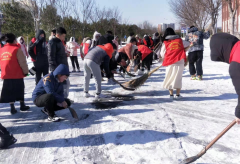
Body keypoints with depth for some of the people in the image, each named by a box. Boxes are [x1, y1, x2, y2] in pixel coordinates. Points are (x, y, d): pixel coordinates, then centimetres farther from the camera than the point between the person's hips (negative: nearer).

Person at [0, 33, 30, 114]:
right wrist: (25, 71, 1)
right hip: (17, 75, -4)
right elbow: (22, 62, -12)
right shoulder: (17, 49, -13)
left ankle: (12, 107, 8)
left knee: (9, 91, 11)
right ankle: (22, 105, 20)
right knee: (20, 90, 11)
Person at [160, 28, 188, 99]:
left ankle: (171, 94, 8)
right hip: (180, 62, 1)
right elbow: (188, 45, 25)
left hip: (170, 63, -1)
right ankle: (178, 94, 8)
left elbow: (162, 54, 3)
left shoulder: (165, 43, 4)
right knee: (178, 77, 8)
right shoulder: (179, 40, 10)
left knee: (170, 78, 9)